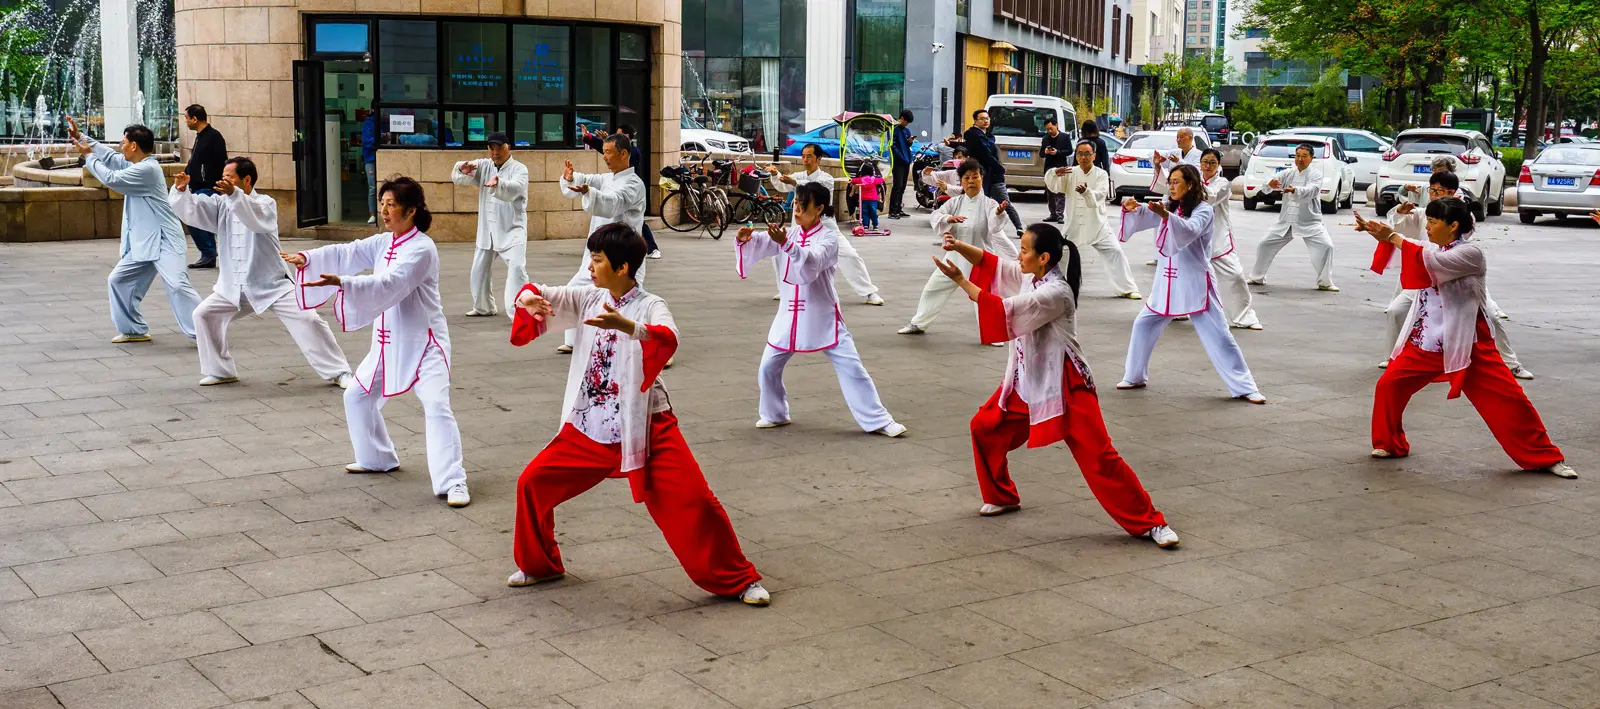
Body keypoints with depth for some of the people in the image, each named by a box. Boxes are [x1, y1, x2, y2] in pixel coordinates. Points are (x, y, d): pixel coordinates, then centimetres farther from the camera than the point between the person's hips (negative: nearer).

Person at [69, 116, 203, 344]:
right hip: (142, 243, 10)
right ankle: (134, 329, 23)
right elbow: (110, 156, 22)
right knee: (117, 280, 14)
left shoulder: (147, 169, -18)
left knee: (177, 285, -23)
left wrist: (88, 156, -2)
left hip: (163, 241, -10)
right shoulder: (135, 164, 12)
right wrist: (80, 136, 17)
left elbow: (111, 179, -15)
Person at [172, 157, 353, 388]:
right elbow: (191, 211, -8)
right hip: (234, 286, 5)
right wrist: (181, 190, -29)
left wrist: (234, 194, -51)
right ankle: (220, 371, 14)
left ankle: (339, 373, -3)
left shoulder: (265, 203, -12)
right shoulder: (221, 204, 2)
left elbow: (257, 218, -35)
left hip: (272, 283, -5)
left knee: (308, 320, -13)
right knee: (203, 314, -1)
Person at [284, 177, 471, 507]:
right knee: (357, 397, 18)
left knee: (436, 406, -22)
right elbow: (347, 254, 2)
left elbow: (389, 285, -31)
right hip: (389, 343, 9)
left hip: (424, 342, -9)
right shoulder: (384, 243, 8)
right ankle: (377, 458, 37)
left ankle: (452, 482, -23)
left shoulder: (422, 248, -19)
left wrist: (342, 283, -42)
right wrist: (308, 258, -14)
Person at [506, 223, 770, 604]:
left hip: (645, 428, -5)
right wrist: (528, 299, -23)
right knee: (533, 484, 5)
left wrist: (626, 325, -50)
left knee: (692, 501, -11)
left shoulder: (650, 307, -12)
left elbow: (668, 340, -32)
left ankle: (738, 579, 7)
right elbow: (543, 297, 1)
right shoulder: (588, 298, 4)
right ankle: (540, 564, 28)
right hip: (589, 427, 5)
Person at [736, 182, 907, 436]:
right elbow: (760, 245, -6)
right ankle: (774, 414, 31)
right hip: (790, 313, 4)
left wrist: (786, 244, -45)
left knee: (850, 366, -6)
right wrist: (746, 239, -30)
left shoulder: (829, 236, -10)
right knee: (769, 366, 8)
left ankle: (878, 420, 1)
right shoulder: (788, 233, 4)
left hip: (822, 315, -4)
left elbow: (813, 262, -29)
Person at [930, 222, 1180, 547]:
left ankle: (1149, 523, -2)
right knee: (985, 428, 9)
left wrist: (960, 281, -26)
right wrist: (959, 246, -15)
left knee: (1098, 455, -10)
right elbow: (991, 263, 5)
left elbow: (1005, 311, -29)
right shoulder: (1030, 275, 1)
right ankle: (1002, 497, 29)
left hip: (1063, 384, -9)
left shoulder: (1056, 293, -25)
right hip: (1028, 379, 9)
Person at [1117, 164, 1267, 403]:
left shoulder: (1203, 210, -11)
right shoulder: (1167, 206, 9)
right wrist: (1131, 208, -21)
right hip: (1167, 283, 6)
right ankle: (1135, 376, 25)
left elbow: (1190, 230, -30)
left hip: (1195, 284, -6)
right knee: (1143, 325, 9)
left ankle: (1244, 387, 1)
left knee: (1217, 335, -5)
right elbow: (1141, 218, 3)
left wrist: (1166, 215, -47)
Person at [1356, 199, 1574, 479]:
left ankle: (1545, 457, 9)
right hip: (1427, 343, 6)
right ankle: (1390, 444, 20)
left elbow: (1430, 263, -27)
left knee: (1506, 398, -4)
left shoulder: (1471, 253, -15)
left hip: (1466, 345, -6)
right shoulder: (1434, 250, 9)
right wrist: (1380, 232, -5)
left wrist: (1393, 237, -23)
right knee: (1389, 385, 0)